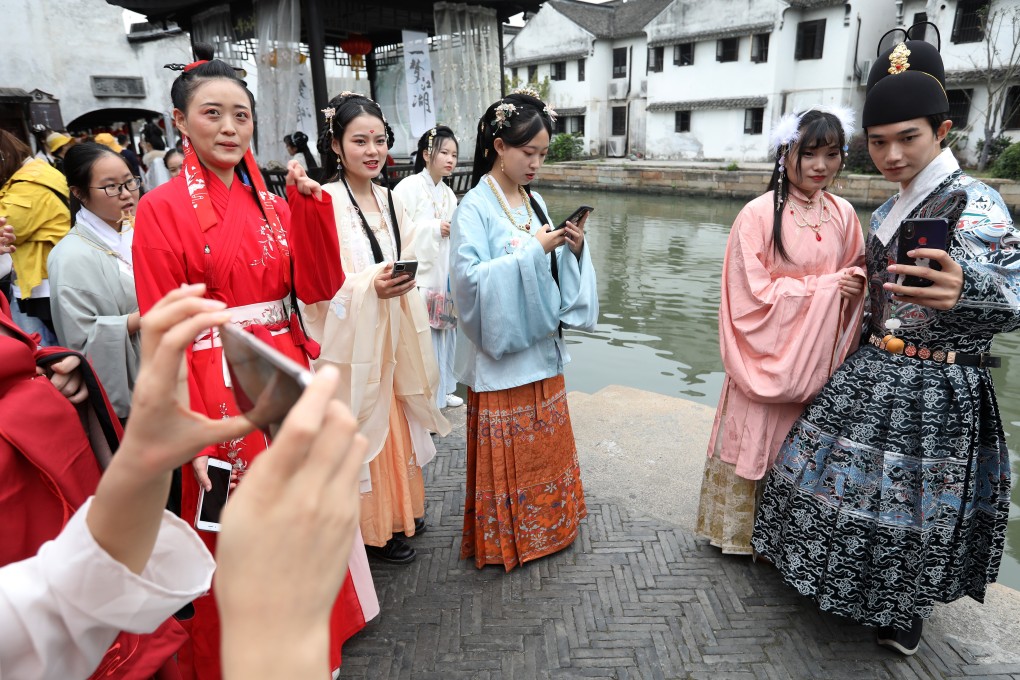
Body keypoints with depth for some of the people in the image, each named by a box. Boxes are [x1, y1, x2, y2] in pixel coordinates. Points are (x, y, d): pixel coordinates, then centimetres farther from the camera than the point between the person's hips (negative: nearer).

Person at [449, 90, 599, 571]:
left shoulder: (535, 203, 8)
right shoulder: (475, 207, -12)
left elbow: (553, 274, 12)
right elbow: (469, 278, -23)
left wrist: (573, 249, -8)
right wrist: (532, 251, -23)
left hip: (543, 347, 7)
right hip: (502, 352, -6)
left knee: (545, 443, 18)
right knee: (507, 453, 7)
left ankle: (546, 526, 38)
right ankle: (504, 539, 27)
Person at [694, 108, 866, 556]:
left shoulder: (843, 214, 4)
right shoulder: (759, 214, -12)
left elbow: (855, 277, 15)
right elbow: (753, 292, -14)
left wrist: (855, 284, -8)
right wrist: (823, 287, -13)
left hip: (819, 358, 5)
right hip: (769, 355, -5)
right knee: (756, 443, 6)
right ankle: (741, 532, 26)